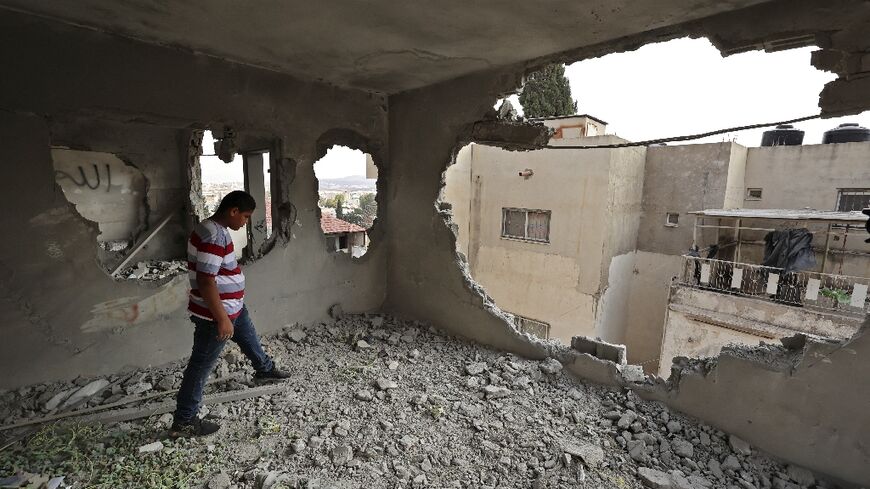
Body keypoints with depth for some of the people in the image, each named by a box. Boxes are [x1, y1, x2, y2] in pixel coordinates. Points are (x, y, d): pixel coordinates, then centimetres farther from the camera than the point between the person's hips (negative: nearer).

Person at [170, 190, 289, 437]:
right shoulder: (214, 237, -28)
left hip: (232, 307, 10)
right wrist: (222, 319, -26)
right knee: (201, 366, 3)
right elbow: (205, 281, -30)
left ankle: (265, 370, 53)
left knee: (249, 338, 29)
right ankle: (183, 422, 19)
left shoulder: (212, 228, 6)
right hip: (216, 314, -10)